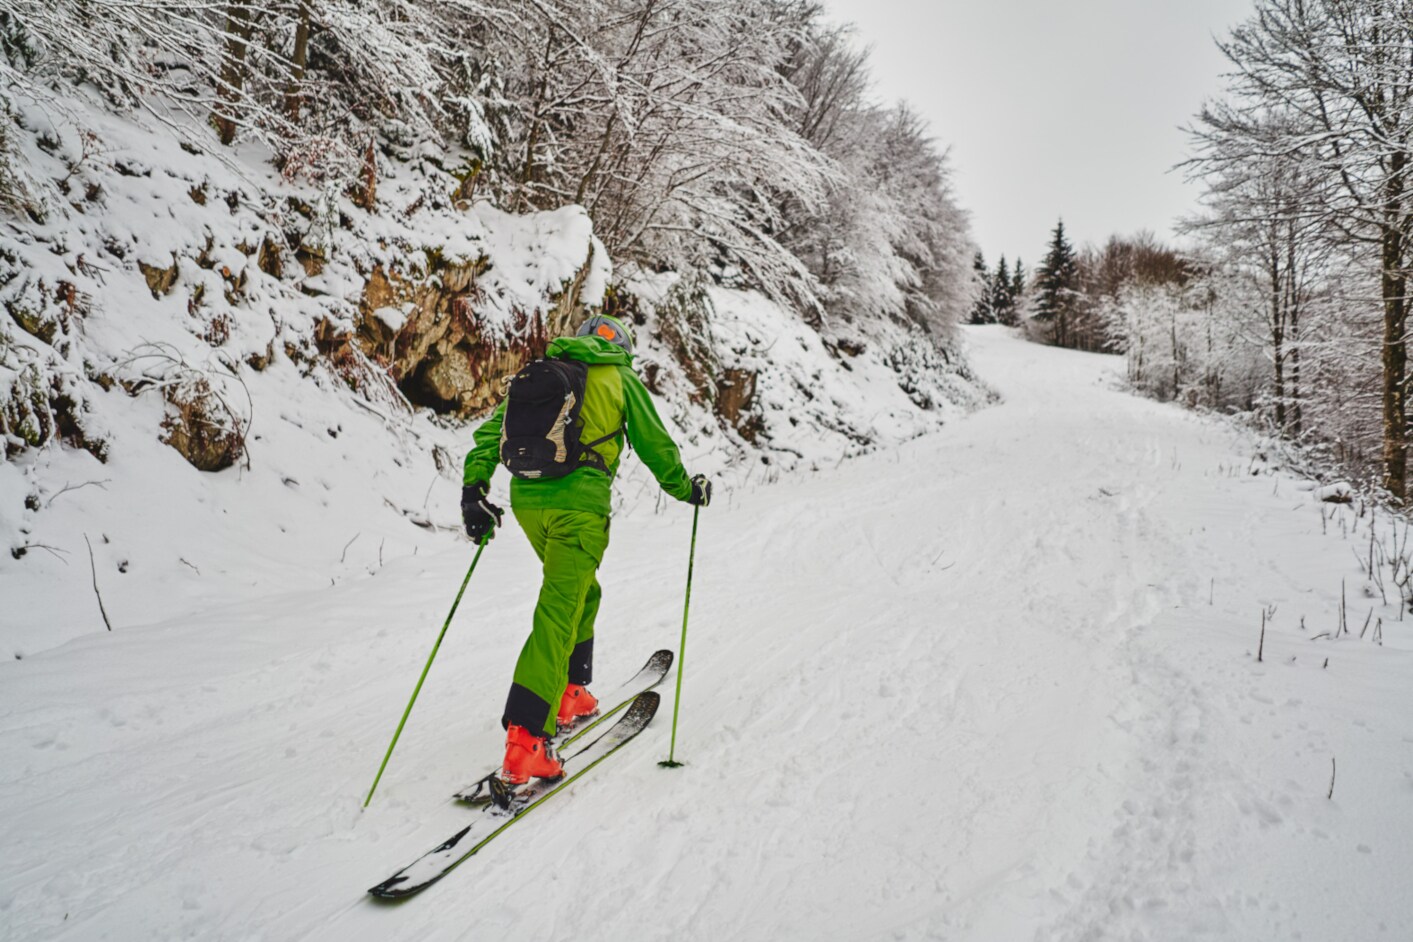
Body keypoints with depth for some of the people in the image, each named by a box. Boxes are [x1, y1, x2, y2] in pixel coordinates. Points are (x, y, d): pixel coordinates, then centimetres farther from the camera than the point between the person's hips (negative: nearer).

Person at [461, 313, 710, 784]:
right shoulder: (621, 379, 10)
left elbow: (493, 430, 13)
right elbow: (654, 444, 12)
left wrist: (474, 489, 14)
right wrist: (686, 489, 25)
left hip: (526, 498, 6)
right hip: (578, 503, -6)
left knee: (581, 592, 25)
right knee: (558, 614, -10)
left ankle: (569, 695, 30)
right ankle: (524, 741, -17)